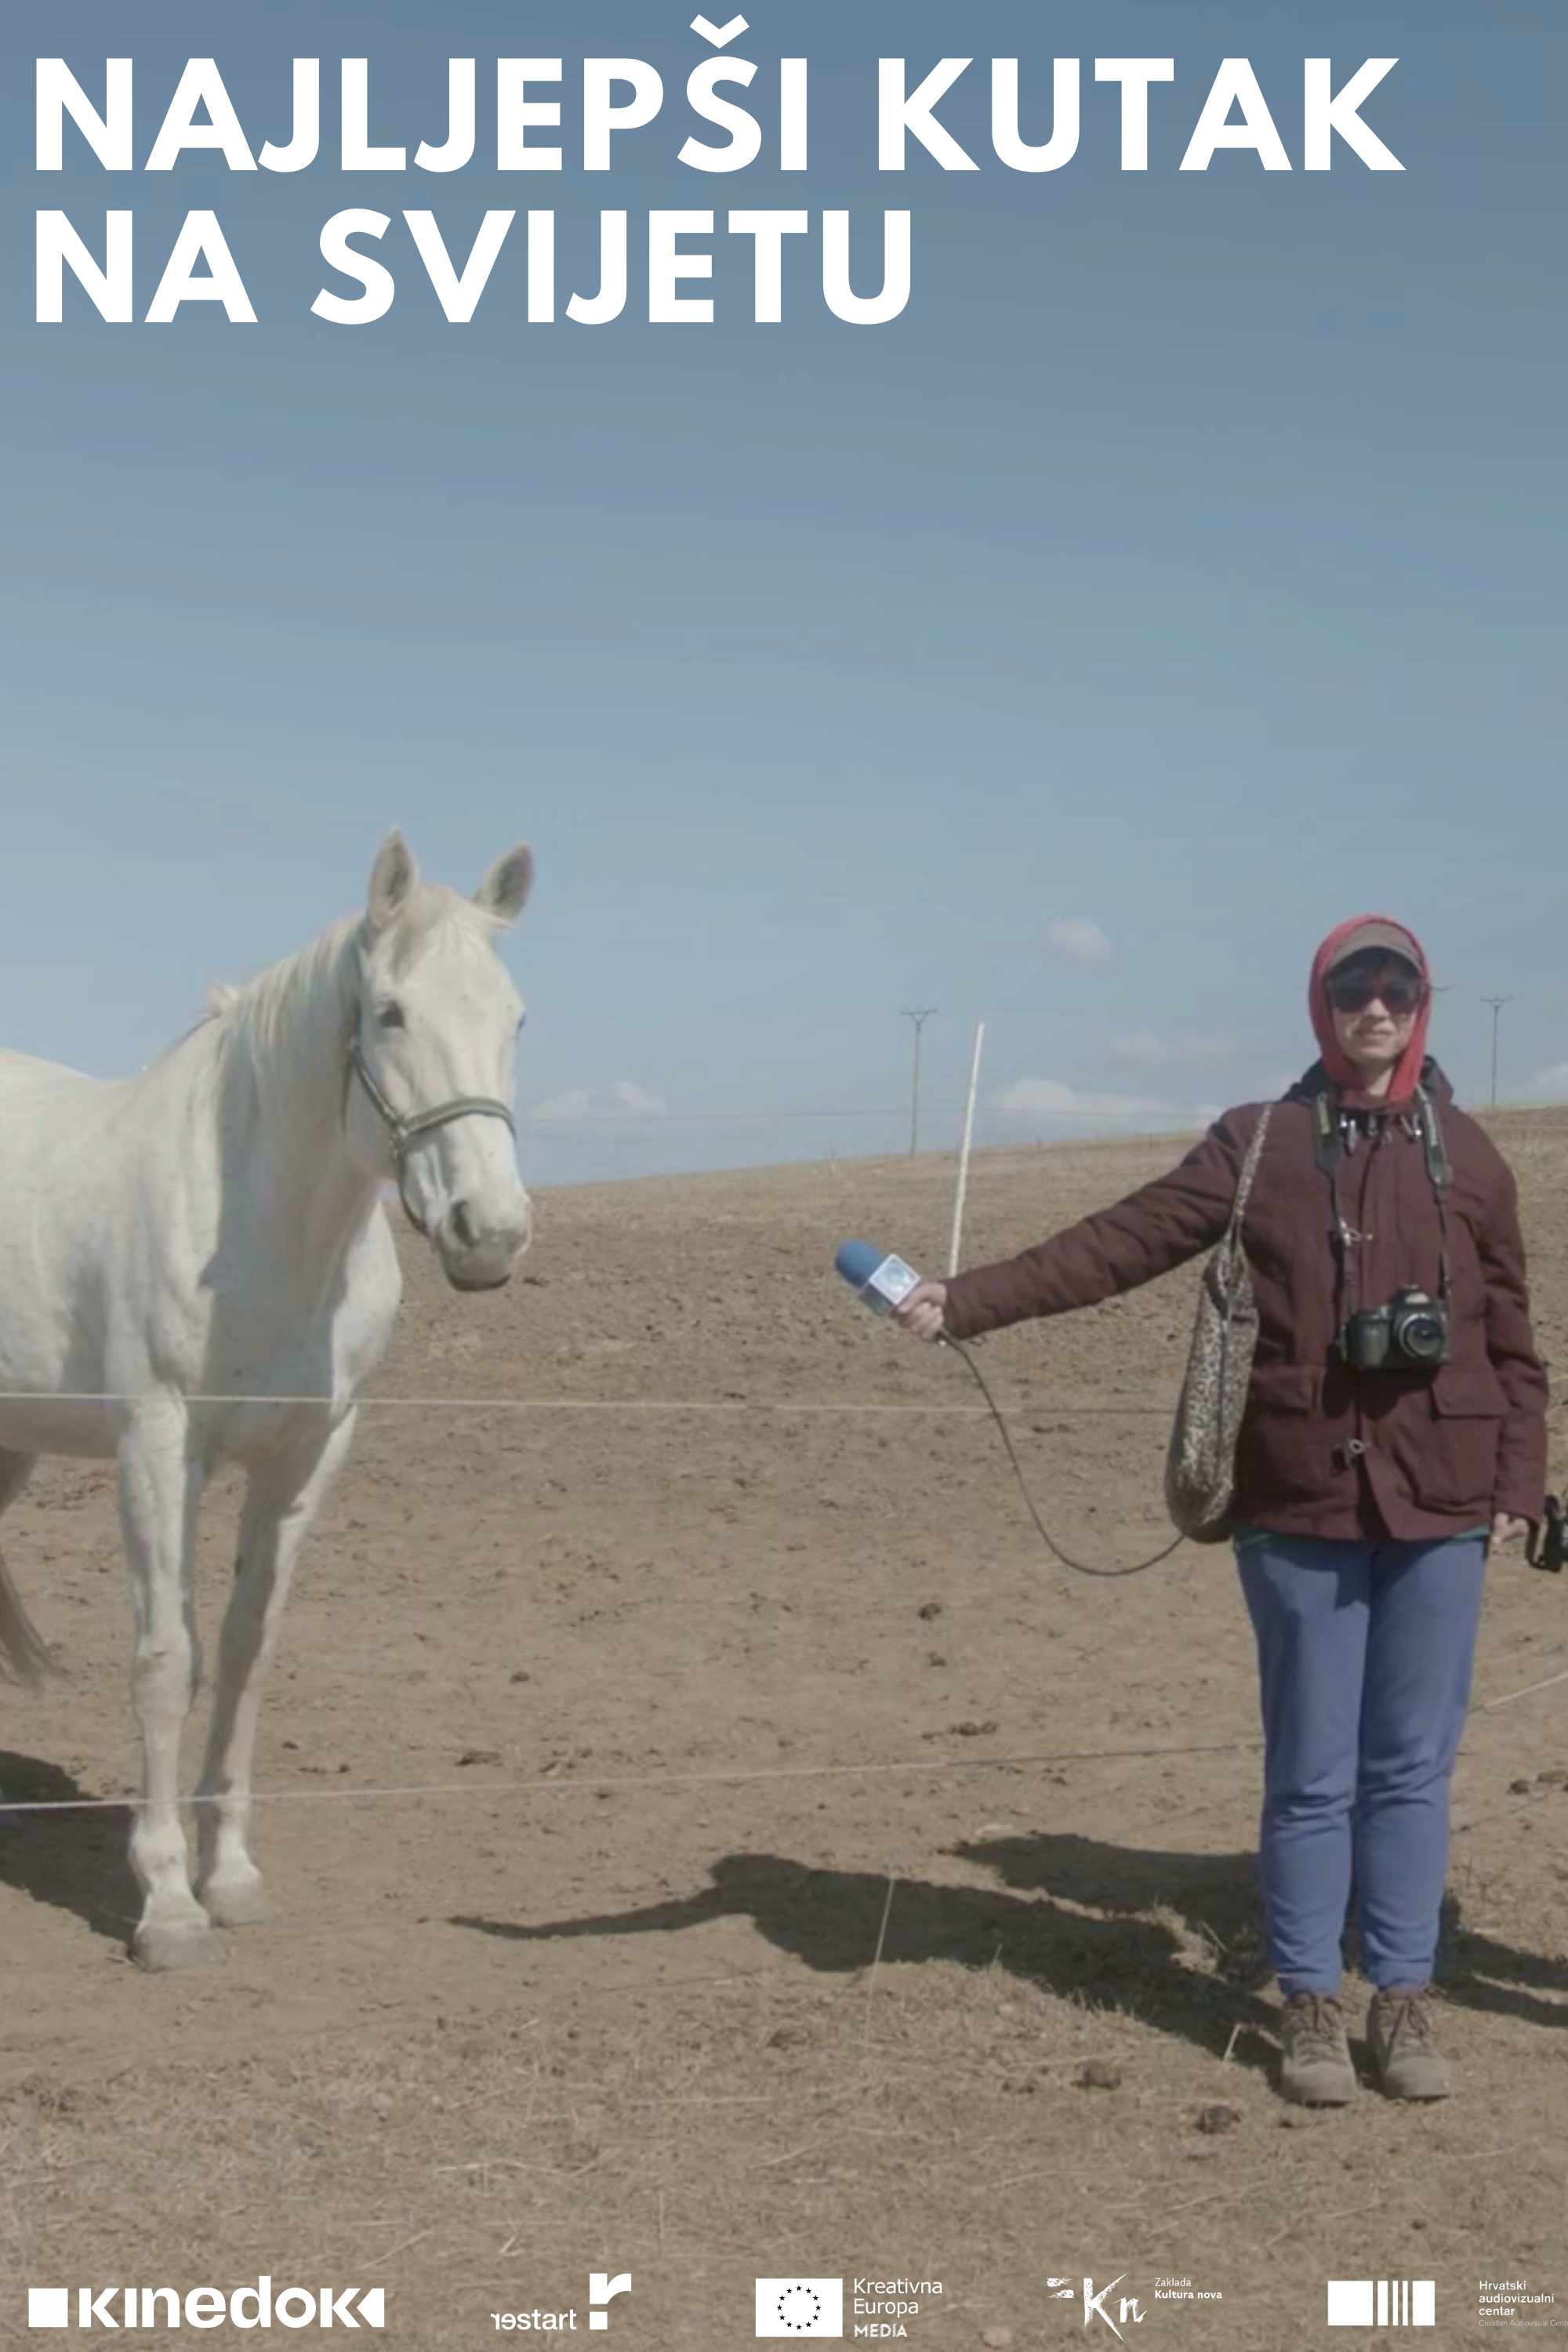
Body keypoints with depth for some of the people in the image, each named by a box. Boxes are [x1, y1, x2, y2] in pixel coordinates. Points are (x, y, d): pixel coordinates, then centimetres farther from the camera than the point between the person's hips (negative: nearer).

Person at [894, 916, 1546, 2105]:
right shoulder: (1260, 1144, 0)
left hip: (1440, 1513, 1)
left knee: (1412, 1767, 10)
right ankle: (1309, 2004, 22)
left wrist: (1518, 1486, 2)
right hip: (1302, 1507, -1)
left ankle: (1406, 1998, 24)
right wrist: (965, 1301, -13)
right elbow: (1117, 1244, -5)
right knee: (1311, 1772, 7)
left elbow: (1512, 1338, 8)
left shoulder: (1467, 1155, 5)